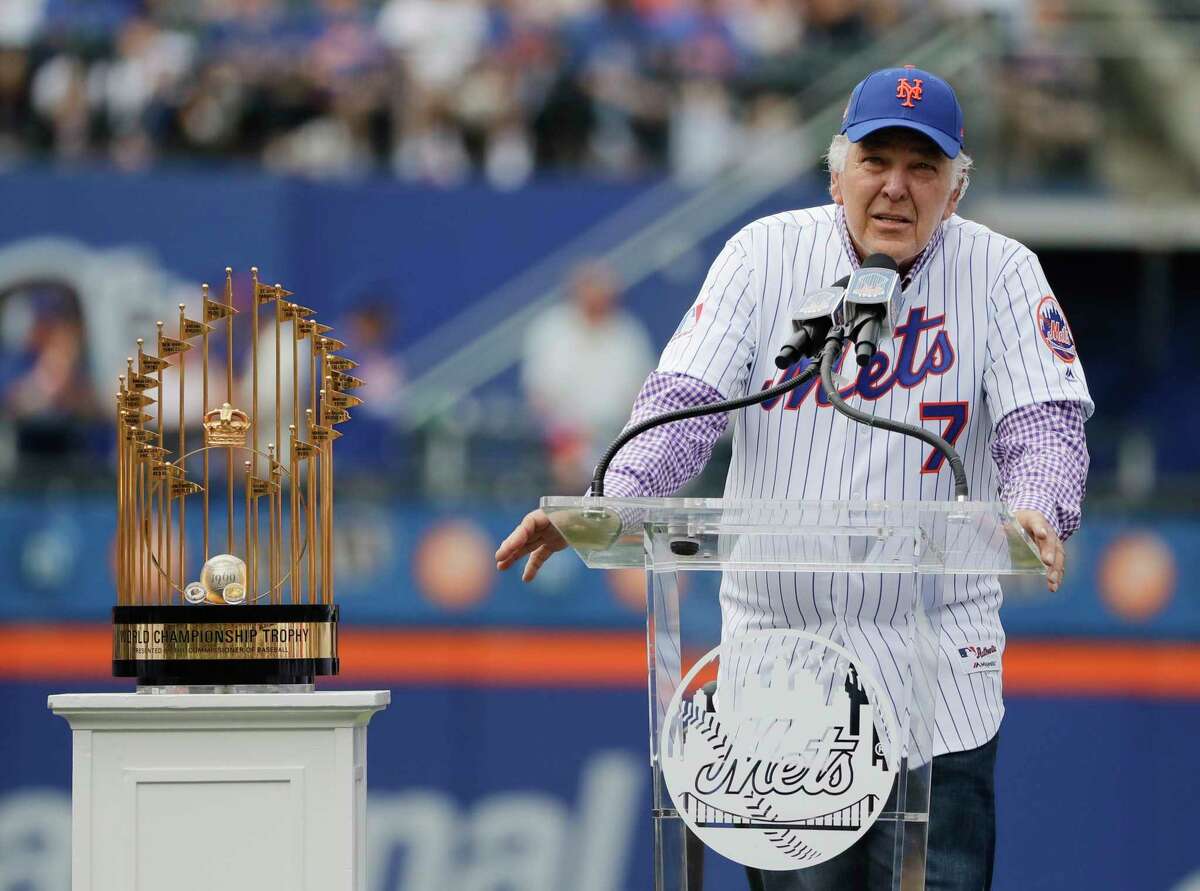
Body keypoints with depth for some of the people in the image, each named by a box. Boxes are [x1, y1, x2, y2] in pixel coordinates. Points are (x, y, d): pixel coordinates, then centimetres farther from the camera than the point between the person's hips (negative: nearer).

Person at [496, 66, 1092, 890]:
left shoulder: (1000, 273, 1)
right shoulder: (766, 256, 2)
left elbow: (1044, 419, -7)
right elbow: (685, 401, -5)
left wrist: (1035, 510, -31)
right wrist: (606, 503, -23)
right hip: (780, 662, 1)